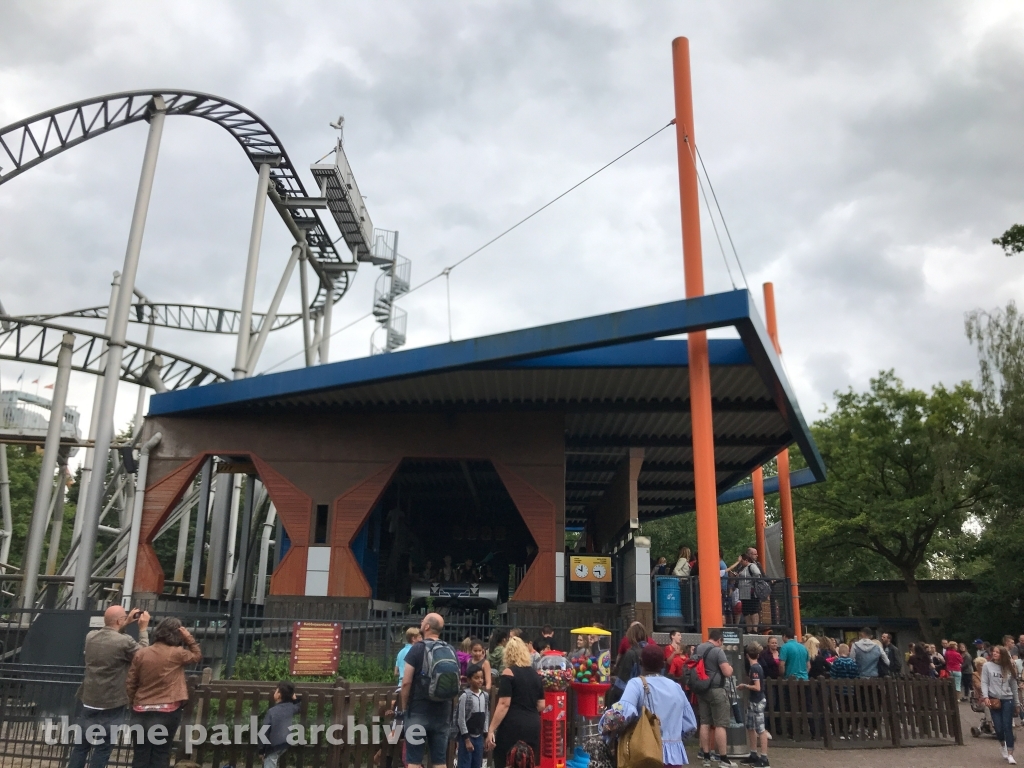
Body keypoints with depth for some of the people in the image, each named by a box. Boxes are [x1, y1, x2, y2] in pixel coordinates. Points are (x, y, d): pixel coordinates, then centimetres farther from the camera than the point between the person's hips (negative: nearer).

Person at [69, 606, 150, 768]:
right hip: (110, 705, -6)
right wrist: (143, 628, 5)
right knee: (103, 749, 6)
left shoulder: (91, 636, -1)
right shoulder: (124, 641, -20)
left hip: (87, 701, 6)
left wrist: (126, 624, 17)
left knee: (81, 745, 17)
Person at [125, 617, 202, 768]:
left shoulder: (141, 653, 0)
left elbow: (130, 683, 4)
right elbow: (197, 656, 11)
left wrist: (134, 702, 18)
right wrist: (189, 638, 4)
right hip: (167, 712, -3)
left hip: (142, 711, 3)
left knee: (140, 754, 10)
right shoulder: (177, 653, -8)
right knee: (160, 755, 5)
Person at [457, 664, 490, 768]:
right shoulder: (465, 696, -12)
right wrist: (467, 739, -12)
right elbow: (461, 719, -12)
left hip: (479, 737, 6)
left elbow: (487, 715, 12)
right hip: (467, 736, -6)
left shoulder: (485, 696, 5)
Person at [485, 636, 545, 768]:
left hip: (513, 726, -6)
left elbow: (504, 704, -13)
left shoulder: (508, 673, -6)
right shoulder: (535, 673, 11)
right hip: (533, 725, 6)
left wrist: (491, 729, -12)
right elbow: (541, 705, 12)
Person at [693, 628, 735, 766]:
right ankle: (723, 758, 0)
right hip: (716, 690, -7)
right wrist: (730, 666, 2)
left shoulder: (697, 649, 9)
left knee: (705, 723, 11)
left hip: (701, 690, 7)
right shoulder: (718, 651, -15)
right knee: (720, 725, -2)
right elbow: (728, 673, -18)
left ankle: (706, 755, 16)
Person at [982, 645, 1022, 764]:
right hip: (994, 700, -1)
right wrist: (985, 697, -15)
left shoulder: (1008, 668, 5)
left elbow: (1014, 686, 11)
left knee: (1008, 727, -3)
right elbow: (984, 683, -3)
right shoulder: (987, 666, 0)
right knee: (998, 728, -1)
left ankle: (1010, 755, 2)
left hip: (1008, 700, 1)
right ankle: (1002, 745, 30)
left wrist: (1017, 702, 13)